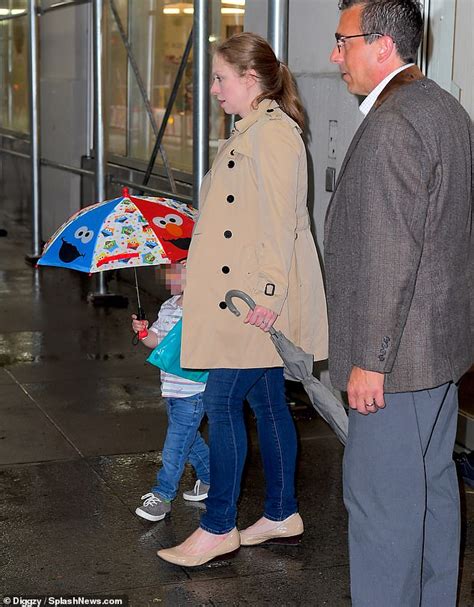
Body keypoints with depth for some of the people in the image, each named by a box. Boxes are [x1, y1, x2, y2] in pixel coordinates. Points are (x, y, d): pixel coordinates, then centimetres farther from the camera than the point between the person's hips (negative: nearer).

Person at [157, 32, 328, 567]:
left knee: (222, 402, -5)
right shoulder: (250, 131, 17)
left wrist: (270, 292, -24)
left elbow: (279, 219, -20)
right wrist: (196, 267, 28)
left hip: (256, 301, -10)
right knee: (267, 402, 14)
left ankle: (218, 528, 6)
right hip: (244, 298, 10)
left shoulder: (272, 131, -14)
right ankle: (281, 514, 24)